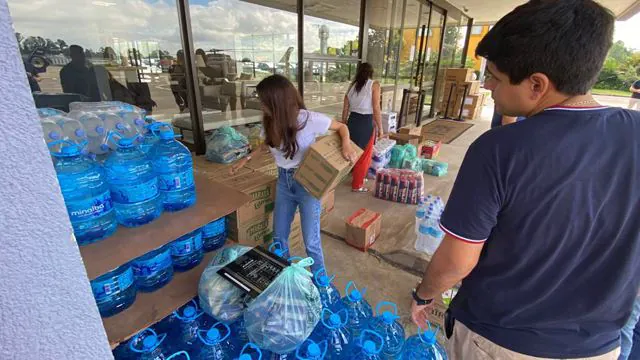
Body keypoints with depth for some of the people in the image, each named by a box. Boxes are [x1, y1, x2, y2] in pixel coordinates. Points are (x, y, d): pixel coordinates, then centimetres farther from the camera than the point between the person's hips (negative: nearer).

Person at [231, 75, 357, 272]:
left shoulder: (309, 119, -21)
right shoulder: (270, 122, -4)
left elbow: (341, 127, -7)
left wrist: (346, 145, -26)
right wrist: (247, 159, 17)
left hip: (307, 182, -5)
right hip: (284, 181, 6)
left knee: (311, 241, 3)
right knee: (279, 236, 17)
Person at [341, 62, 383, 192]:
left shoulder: (352, 86, 8)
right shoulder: (374, 85, -7)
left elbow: (345, 109, 8)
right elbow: (376, 109, -13)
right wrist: (380, 128, -5)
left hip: (352, 121, 6)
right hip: (366, 123, -6)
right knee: (364, 155, 7)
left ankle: (358, 177, 37)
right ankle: (357, 185, 17)